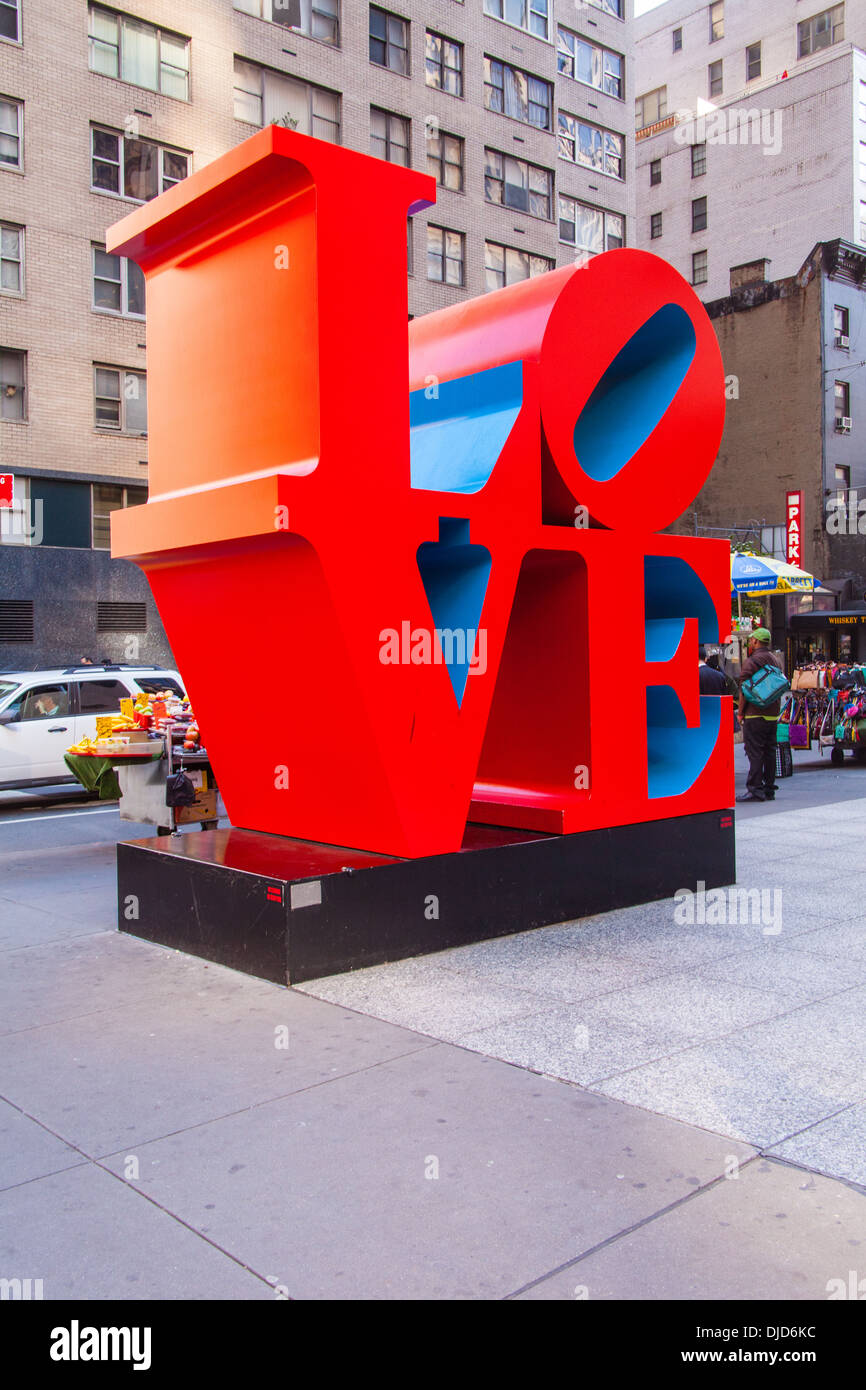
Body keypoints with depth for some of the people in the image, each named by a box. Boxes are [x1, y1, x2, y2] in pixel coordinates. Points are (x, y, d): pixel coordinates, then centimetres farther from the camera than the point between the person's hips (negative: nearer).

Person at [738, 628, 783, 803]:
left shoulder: (751, 661, -11)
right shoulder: (776, 660, 14)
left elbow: (744, 690, -14)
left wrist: (741, 712, -5)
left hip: (755, 715, -8)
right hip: (773, 714, 8)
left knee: (754, 752, -7)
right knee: (769, 751, 11)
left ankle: (755, 789, -9)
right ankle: (769, 788, 14)